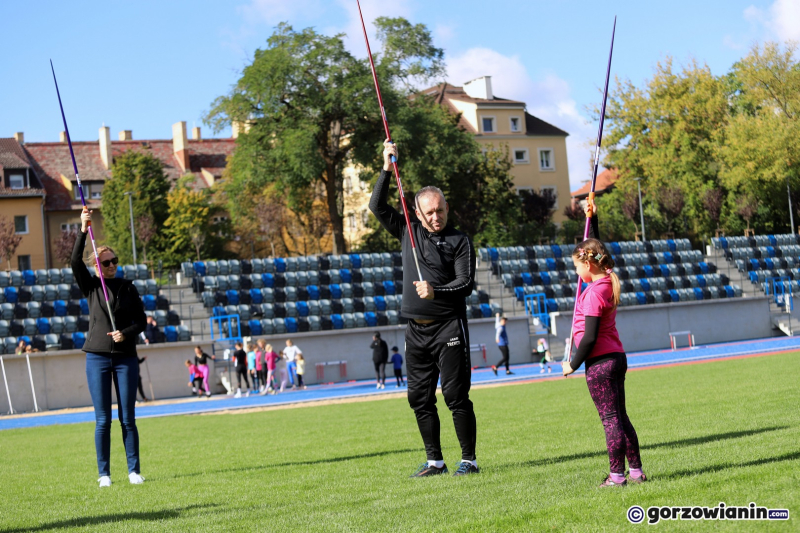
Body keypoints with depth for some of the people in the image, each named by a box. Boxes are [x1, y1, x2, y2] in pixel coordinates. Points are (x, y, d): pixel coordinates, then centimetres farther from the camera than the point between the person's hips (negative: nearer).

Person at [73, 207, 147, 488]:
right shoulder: (91, 286, 3)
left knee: (128, 419, 1)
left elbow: (141, 321, 6)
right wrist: (83, 231, -22)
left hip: (126, 357, 1)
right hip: (98, 357, -1)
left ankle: (134, 470, 6)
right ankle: (104, 473, 5)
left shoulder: (129, 288, 6)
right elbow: (75, 262, -13)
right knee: (102, 420, -1)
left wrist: (125, 333, -13)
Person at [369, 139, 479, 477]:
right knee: (420, 398, 5)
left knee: (455, 395, -7)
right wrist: (387, 169, 1)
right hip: (416, 329, 5)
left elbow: (466, 284, -8)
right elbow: (378, 207, 10)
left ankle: (469, 459, -1)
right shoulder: (408, 232, 12)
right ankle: (434, 461, 13)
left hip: (449, 326, -5)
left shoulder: (459, 241, 0)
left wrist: (436, 292, -23)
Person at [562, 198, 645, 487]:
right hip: (617, 356, 9)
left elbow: (590, 337, -19)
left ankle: (617, 475, -3)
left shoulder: (593, 292, -18)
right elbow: (595, 249, 24)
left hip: (600, 362, -9)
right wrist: (592, 218, 23)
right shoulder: (609, 281, 6)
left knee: (610, 419, -6)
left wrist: (573, 365, -10)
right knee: (620, 417, 14)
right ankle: (636, 470, 18)